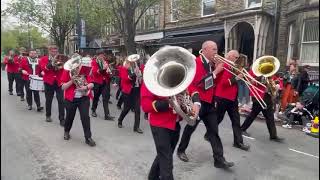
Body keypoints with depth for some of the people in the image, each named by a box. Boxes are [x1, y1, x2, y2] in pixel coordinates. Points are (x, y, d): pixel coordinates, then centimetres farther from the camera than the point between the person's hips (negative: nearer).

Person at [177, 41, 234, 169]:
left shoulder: (211, 64, 10)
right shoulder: (196, 62, -13)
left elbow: (215, 81, 13)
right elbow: (199, 82, -25)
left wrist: (217, 68, -1)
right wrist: (215, 71, -21)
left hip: (210, 102, 7)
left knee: (213, 130, 6)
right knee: (190, 128, 9)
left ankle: (219, 159, 11)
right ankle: (181, 150, 29)